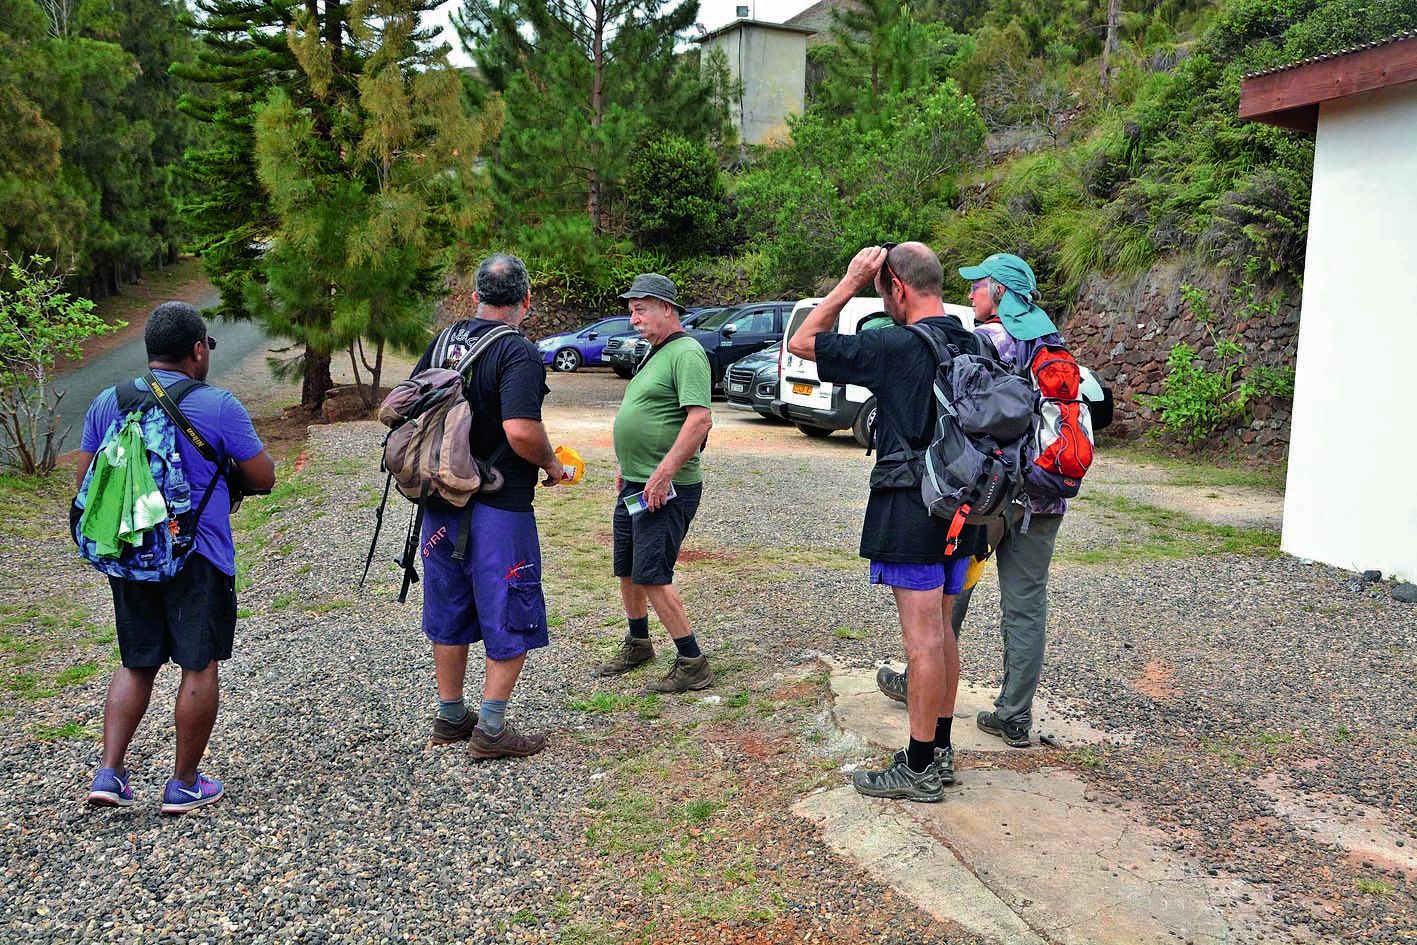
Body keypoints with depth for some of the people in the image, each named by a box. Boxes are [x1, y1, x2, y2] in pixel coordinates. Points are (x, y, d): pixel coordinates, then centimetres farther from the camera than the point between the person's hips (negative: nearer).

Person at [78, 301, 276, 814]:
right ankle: (184, 784, 15)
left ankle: (109, 772, 13)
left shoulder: (107, 402, 3)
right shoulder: (219, 406, -12)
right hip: (196, 556, -5)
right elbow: (263, 479, -7)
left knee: (136, 664, 19)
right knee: (199, 667, 7)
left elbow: (84, 483, 8)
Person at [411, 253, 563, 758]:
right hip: (499, 508, -7)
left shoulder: (445, 338, 7)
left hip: (442, 500, 7)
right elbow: (522, 432, -27)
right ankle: (491, 729, 10)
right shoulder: (519, 353, -16)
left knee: (449, 611, 17)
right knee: (511, 619, 6)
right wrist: (552, 465, -8)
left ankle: (450, 716, 30)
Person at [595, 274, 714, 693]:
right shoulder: (655, 352, 16)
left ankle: (692, 664, 1)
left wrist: (663, 474, -27)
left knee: (651, 576, -9)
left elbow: (700, 419, -26)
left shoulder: (686, 353, -15)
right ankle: (638, 645, 36)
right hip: (635, 485, 10)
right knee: (627, 571, 18)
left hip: (665, 489, -10)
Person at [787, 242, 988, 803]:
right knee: (941, 632, 16)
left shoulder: (896, 347, -16)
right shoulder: (973, 346, 7)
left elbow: (801, 342, -9)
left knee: (923, 639, -2)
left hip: (912, 510, -8)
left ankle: (919, 769, 8)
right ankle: (940, 751, 27)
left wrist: (850, 282, -6)